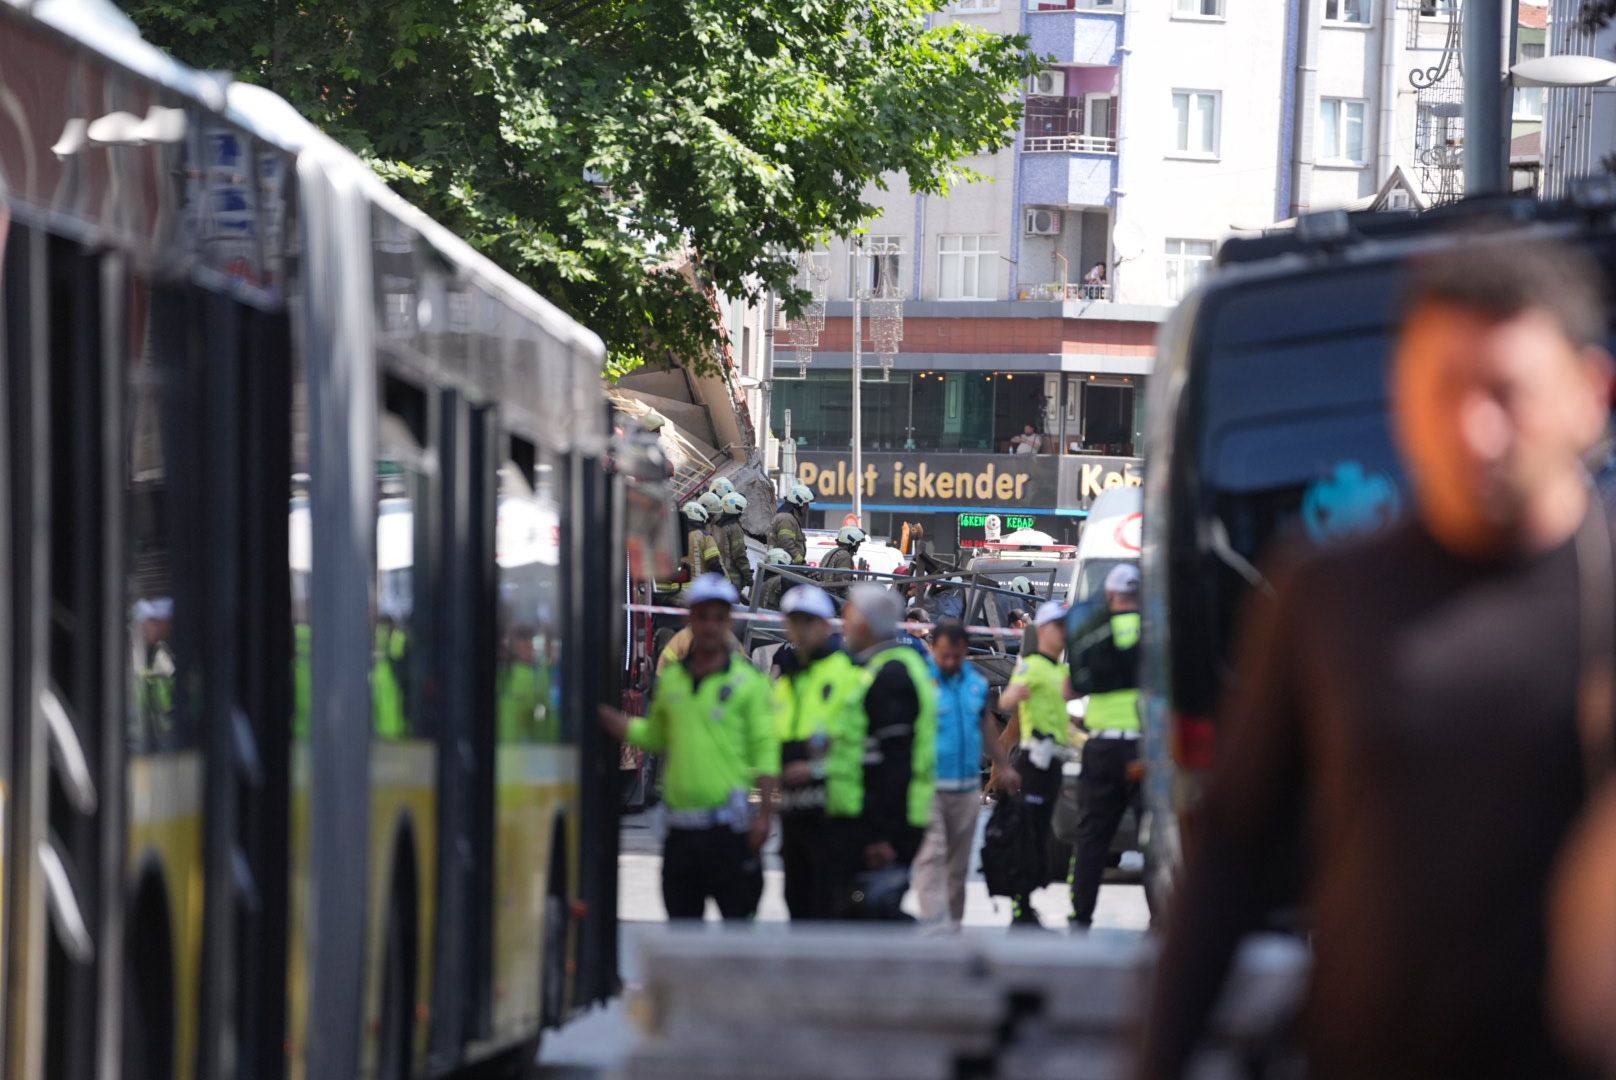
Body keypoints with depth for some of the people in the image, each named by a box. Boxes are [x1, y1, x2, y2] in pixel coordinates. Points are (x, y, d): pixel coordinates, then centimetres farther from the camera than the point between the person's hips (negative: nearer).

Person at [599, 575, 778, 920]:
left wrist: (763, 814, -13)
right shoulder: (671, 679, 12)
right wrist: (602, 714, 14)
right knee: (681, 924, 9)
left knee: (738, 919, -3)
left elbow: (765, 750, -6)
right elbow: (654, 736, 23)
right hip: (681, 825, 5)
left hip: (729, 826, -5)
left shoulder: (748, 681, -3)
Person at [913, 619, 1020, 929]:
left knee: (959, 862, 11)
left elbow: (986, 724, 24)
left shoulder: (976, 682, 10)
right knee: (931, 857, -12)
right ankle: (935, 924, -18)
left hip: (966, 787, 6)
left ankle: (953, 924, 21)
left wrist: (1003, 767, 29)